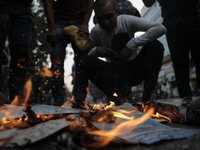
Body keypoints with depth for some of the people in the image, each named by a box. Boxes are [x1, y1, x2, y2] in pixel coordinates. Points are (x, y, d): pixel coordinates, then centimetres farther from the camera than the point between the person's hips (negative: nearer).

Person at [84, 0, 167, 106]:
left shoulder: (127, 21, -12)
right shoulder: (96, 32, -7)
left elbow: (161, 28, -21)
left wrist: (132, 45, -28)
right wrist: (95, 51, -27)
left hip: (135, 69, 0)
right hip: (115, 74, 0)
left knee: (156, 46, -24)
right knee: (89, 63, -25)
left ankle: (147, 94, -24)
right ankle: (121, 93, -29)